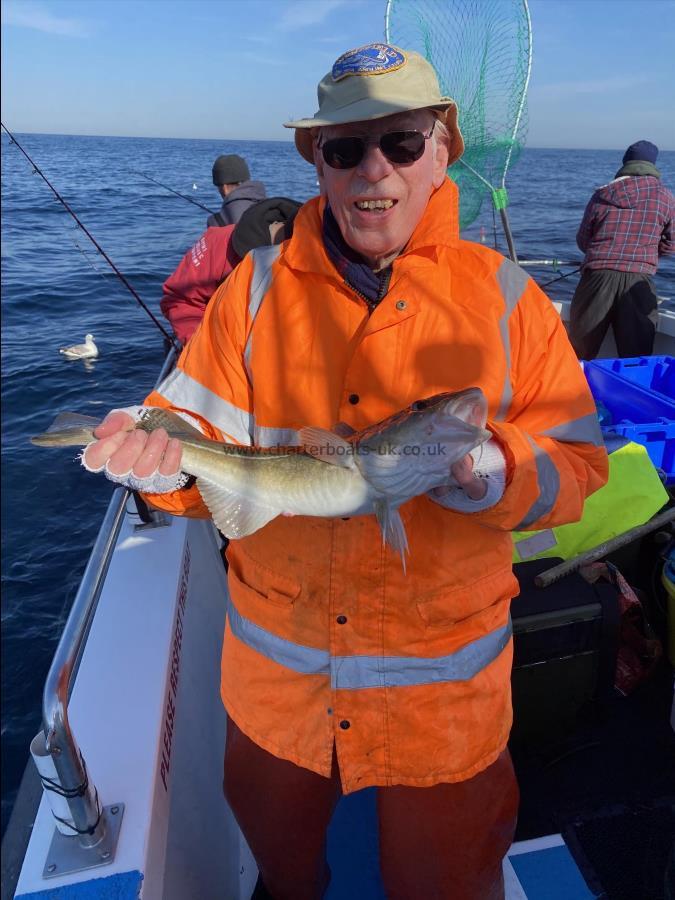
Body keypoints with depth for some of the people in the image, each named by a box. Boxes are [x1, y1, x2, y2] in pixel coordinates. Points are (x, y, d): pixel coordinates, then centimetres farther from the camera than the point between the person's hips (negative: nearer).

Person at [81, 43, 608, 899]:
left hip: (441, 676, -1)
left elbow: (576, 462, -7)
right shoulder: (258, 286, -4)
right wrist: (166, 451, -27)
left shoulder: (505, 297, -7)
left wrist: (499, 473, -27)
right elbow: (211, 432, -5)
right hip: (275, 660, 3)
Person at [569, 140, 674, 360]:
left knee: (579, 354, 10)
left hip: (597, 275, 1)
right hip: (638, 281, -1)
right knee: (638, 359, 3)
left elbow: (582, 241, 14)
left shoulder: (603, 194, 8)